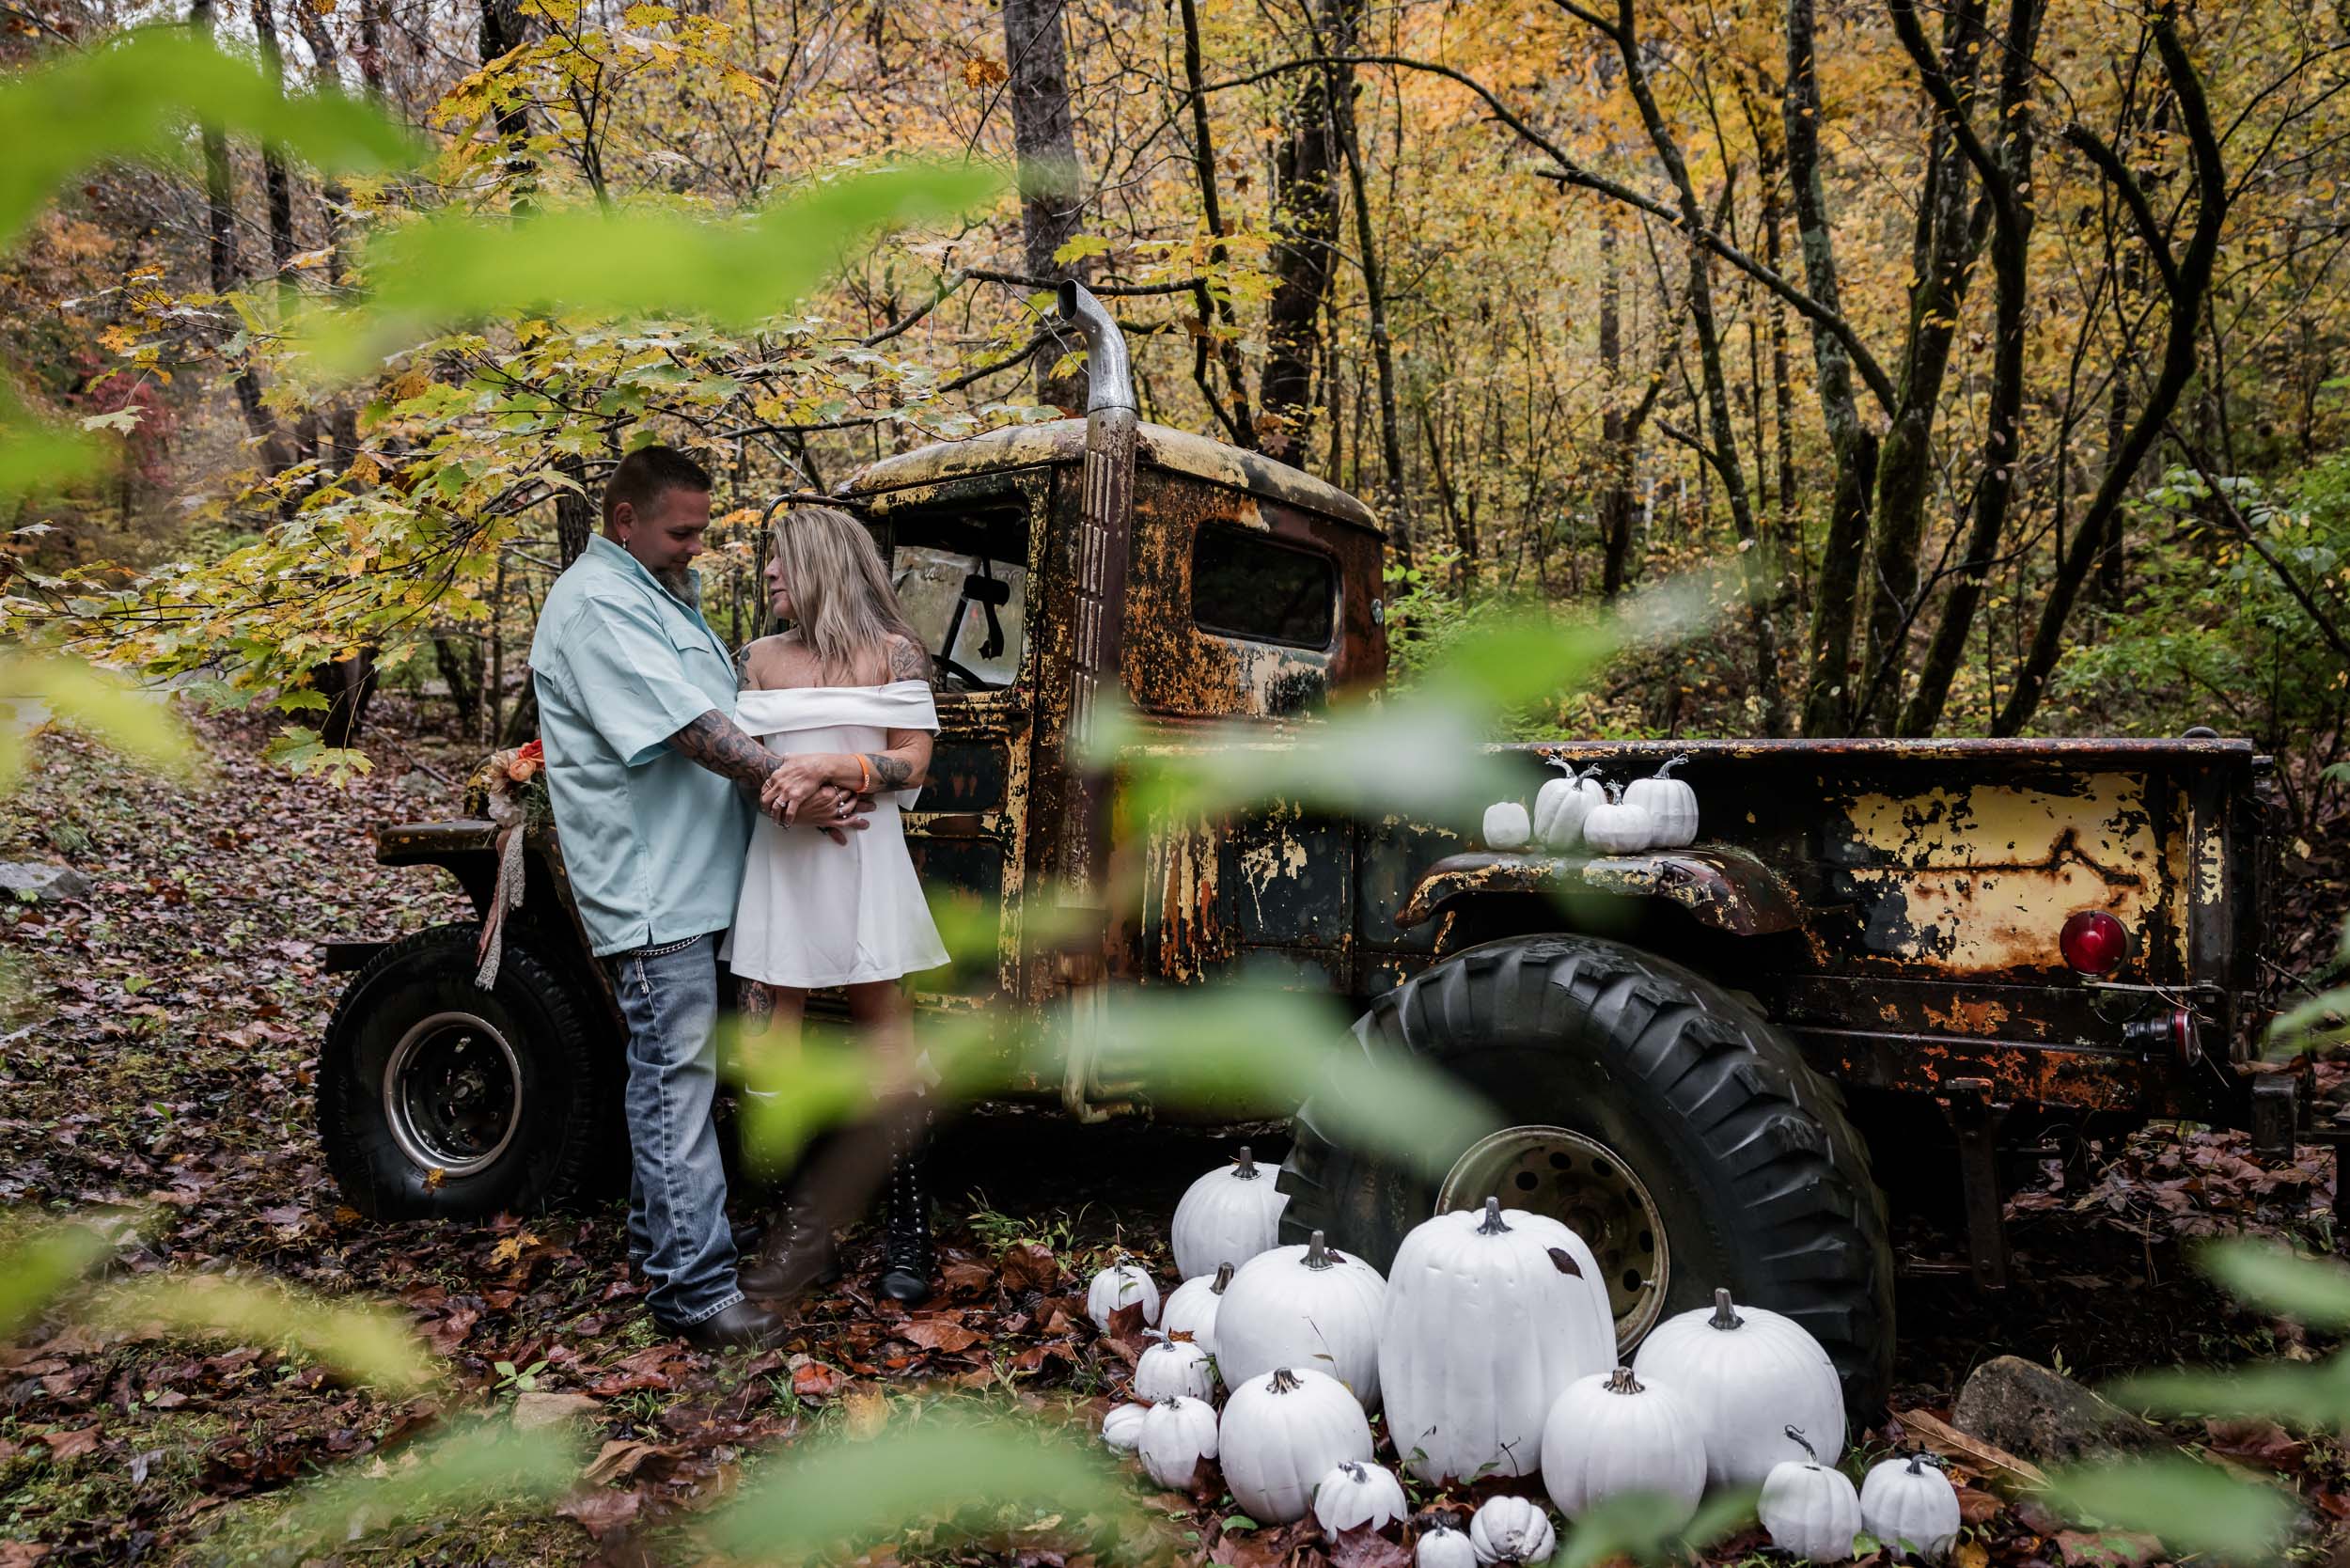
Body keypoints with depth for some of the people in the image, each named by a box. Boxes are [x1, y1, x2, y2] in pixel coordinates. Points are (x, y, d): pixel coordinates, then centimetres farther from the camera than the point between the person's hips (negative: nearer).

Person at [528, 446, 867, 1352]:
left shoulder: (662, 593, 19)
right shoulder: (597, 603, -13)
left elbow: (717, 709, 20)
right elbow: (686, 726, -22)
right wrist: (788, 784, -22)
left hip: (688, 877, 10)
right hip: (649, 884, -10)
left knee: (672, 1071, 18)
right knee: (676, 1078, -8)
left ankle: (659, 1235, 31)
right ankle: (695, 1288, -3)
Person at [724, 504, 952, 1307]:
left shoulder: (892, 654, 2)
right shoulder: (760, 659, 12)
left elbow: (912, 763, -2)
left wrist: (830, 767, -17)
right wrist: (780, 786, -13)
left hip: (862, 856, -3)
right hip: (778, 857, 4)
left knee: (882, 1017, 1)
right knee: (772, 1027, 1)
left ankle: (907, 1227, 9)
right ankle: (802, 1223, 12)